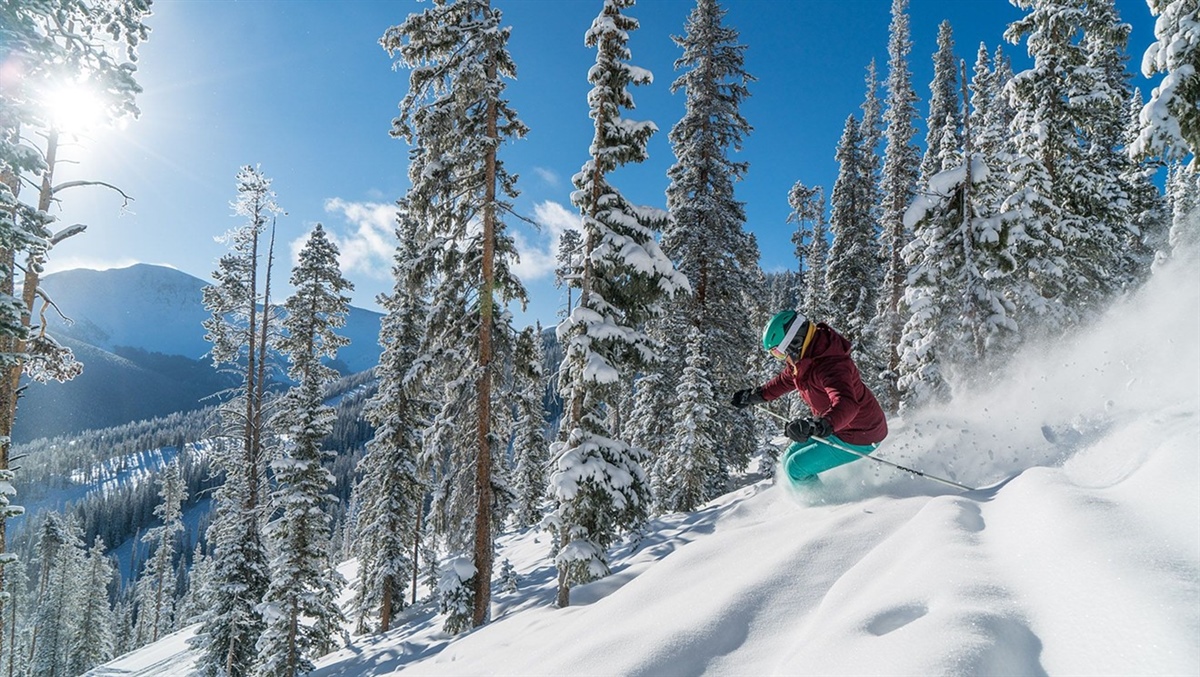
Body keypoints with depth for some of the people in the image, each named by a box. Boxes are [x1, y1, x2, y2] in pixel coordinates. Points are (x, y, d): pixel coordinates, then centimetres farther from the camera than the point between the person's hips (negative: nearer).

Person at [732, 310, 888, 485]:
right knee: (790, 458, 14)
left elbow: (846, 405, -50)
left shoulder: (830, 365, -33)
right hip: (840, 429, 10)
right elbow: (786, 379, 20)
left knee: (796, 467, -11)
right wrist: (755, 394, 28)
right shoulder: (805, 358, -3)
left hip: (858, 438, -10)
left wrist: (819, 426, -66)